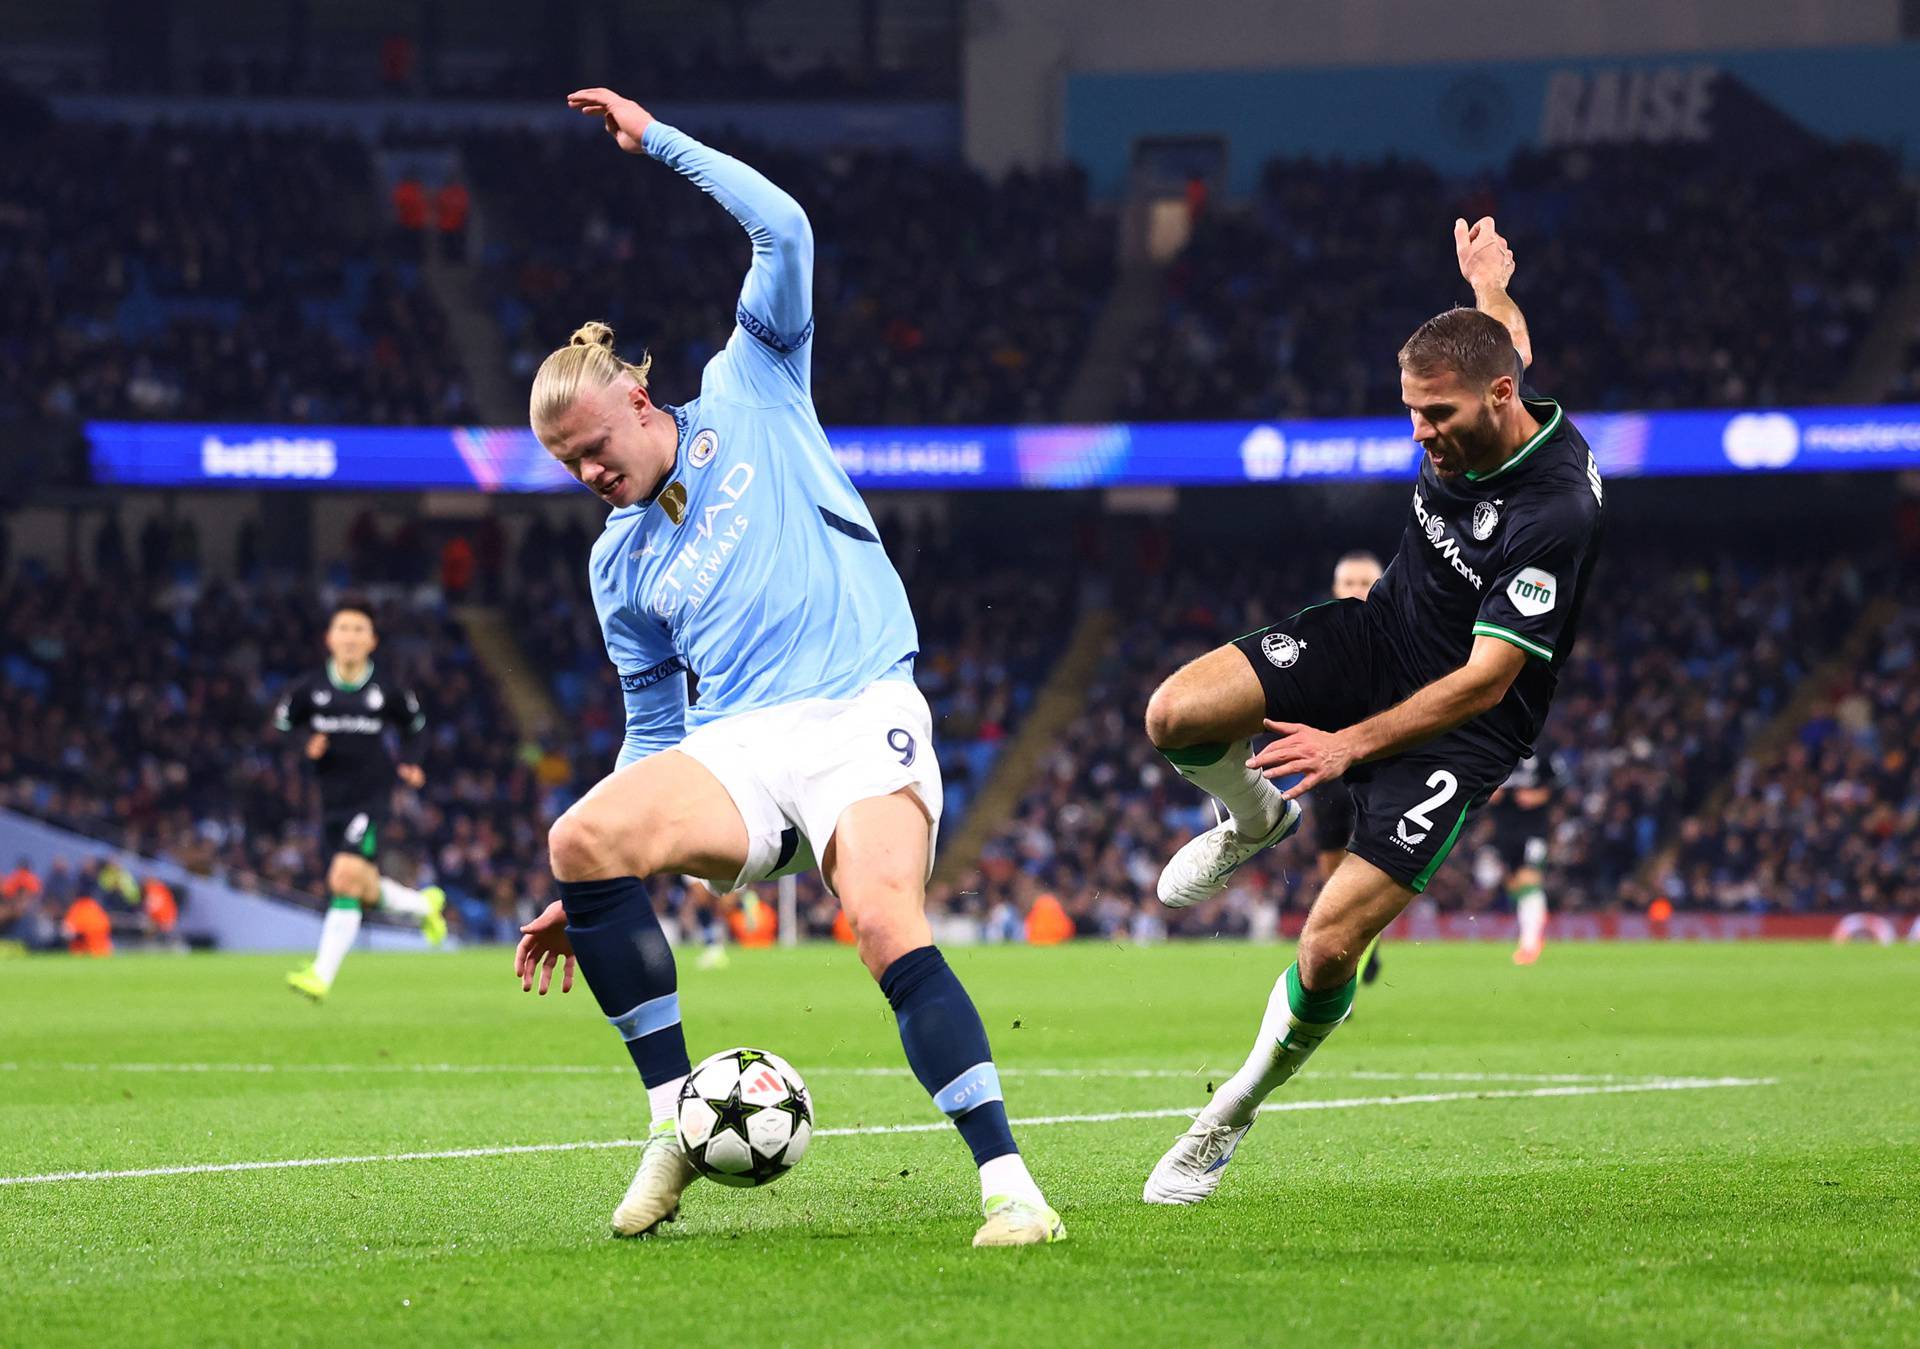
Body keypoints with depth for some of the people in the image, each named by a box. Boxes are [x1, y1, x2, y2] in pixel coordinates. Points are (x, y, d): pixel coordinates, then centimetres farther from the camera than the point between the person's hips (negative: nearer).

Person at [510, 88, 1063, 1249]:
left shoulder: (752, 401, 11)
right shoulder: (619, 560, 19)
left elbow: (783, 228, 3)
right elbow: (654, 726, 23)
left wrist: (658, 140, 6)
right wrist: (597, 899, 17)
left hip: (860, 717, -4)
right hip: (734, 748, 4)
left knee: (890, 928, -30)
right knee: (582, 840, -25)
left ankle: (1009, 1184, -28)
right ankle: (677, 1117, -15)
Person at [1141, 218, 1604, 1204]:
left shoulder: (1557, 513, -31)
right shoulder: (1467, 430, -10)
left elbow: (1486, 680, -29)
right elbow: (1510, 346, 17)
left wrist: (1350, 742, -30)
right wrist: (1491, 290, 29)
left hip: (1460, 729, -6)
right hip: (1376, 637, 7)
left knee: (1329, 948, -16)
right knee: (1174, 715, -19)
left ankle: (1234, 1114, 10)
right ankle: (1256, 820, 16)